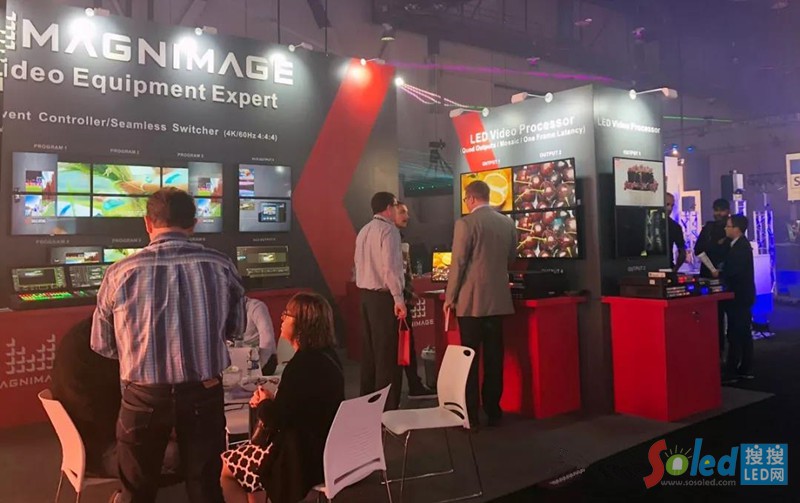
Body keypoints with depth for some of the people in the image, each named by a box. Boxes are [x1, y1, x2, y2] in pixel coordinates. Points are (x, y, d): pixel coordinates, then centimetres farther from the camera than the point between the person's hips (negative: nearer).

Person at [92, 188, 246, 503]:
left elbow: (102, 345, 0)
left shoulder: (120, 273, -11)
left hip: (145, 396, 0)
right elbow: (235, 329, 5)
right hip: (205, 394, 1)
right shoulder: (222, 267, -9)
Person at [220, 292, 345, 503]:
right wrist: (272, 401, 3)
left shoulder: (302, 364, -24)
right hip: (324, 450, 9)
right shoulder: (327, 356, 4)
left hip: (302, 458, -9)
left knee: (226, 468, 9)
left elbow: (276, 421, -19)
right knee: (250, 450, 27)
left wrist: (263, 403, 0)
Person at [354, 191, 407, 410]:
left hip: (366, 294, 9)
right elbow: (390, 267, -20)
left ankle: (367, 399, 23)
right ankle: (387, 404, -1)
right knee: (387, 351, -4)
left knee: (369, 348, 15)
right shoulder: (388, 230, -12)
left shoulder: (364, 231, 14)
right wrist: (398, 298, -19)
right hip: (383, 296, -9)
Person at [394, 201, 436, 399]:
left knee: (407, 343, 11)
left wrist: (410, 294, 8)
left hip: (403, 299, 9)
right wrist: (407, 295, -14)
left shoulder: (403, 241, 17)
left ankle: (415, 387, 18)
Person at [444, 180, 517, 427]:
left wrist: (450, 297, -3)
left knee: (470, 358, 2)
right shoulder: (508, 223, 7)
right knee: (494, 358, 10)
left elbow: (458, 264, -12)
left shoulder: (465, 223, -11)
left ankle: (471, 413, 7)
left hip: (471, 300, -5)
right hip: (498, 299, 5)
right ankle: (493, 410, 16)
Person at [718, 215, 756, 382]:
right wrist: (721, 272, 3)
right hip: (741, 295, 10)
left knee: (735, 334, -7)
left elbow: (736, 271, -25)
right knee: (743, 333, 13)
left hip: (739, 296, -10)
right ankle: (745, 369, 19)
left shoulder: (741, 246, -17)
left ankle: (731, 372, -5)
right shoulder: (740, 245, 14)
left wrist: (719, 274, -12)